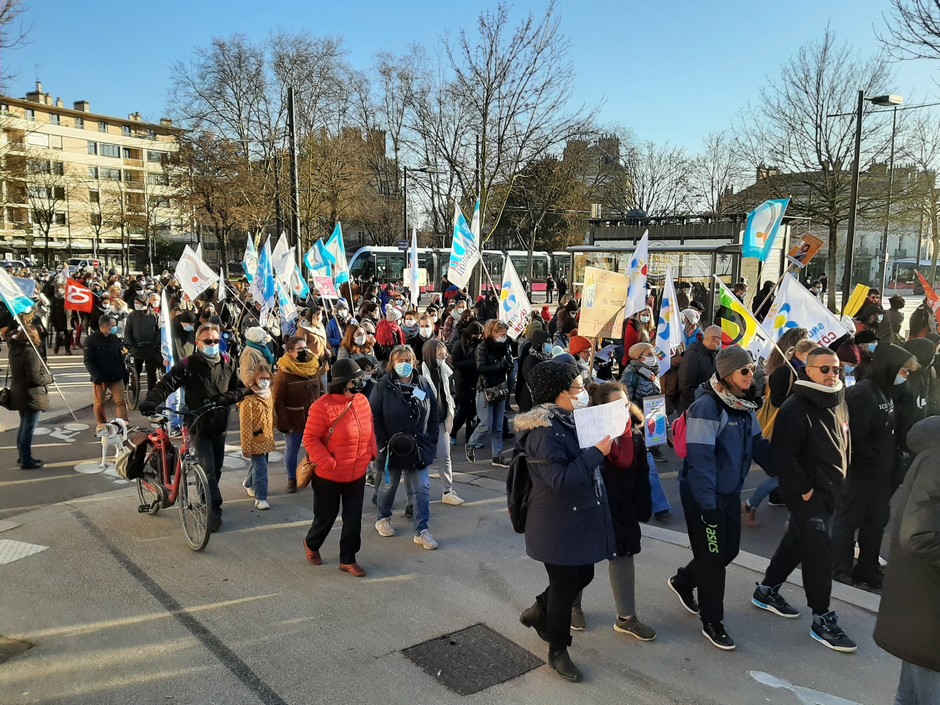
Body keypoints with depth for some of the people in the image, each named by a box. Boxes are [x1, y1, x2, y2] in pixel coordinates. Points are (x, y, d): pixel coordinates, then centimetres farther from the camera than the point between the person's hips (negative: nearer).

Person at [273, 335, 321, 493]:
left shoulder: (314, 368, 1)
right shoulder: (283, 372, -13)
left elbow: (320, 393, 5)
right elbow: (278, 401, -11)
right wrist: (284, 424, -13)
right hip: (293, 420, -3)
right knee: (291, 451, 11)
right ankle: (291, 480, 28)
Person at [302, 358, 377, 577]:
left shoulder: (362, 401, -1)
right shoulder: (323, 406, -20)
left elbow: (370, 430, 13)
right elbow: (310, 439, -17)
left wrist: (372, 453, 4)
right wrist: (328, 463, -21)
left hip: (357, 475, 5)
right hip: (328, 476, -5)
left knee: (353, 519, 9)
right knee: (326, 517, 12)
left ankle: (348, 560, 25)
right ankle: (311, 544, 43)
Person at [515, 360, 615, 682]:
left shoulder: (570, 420, 6)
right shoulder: (543, 432, -23)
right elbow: (560, 478, -28)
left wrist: (603, 445, -1)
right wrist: (596, 452, -26)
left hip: (580, 519, 9)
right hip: (558, 526, -9)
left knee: (583, 576, 19)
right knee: (564, 586, 5)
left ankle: (538, 612, 42)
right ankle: (558, 651, 27)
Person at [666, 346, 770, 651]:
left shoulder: (744, 405, 4)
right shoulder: (706, 406, -23)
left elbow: (757, 445, 11)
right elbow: (700, 457, -26)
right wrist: (708, 504, -25)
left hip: (730, 492, 8)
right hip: (703, 495, -8)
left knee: (729, 549, 17)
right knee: (712, 556, 3)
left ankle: (682, 582, 41)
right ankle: (712, 623, 22)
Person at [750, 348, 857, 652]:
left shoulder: (838, 403, 9)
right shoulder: (795, 409, -19)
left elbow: (844, 445, 20)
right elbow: (783, 454, -23)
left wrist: (839, 483, 14)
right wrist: (803, 489, -21)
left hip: (829, 491, 9)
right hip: (806, 493, -9)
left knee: (797, 542, 18)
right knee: (819, 551, -5)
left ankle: (767, 590, 35)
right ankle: (822, 619, 6)